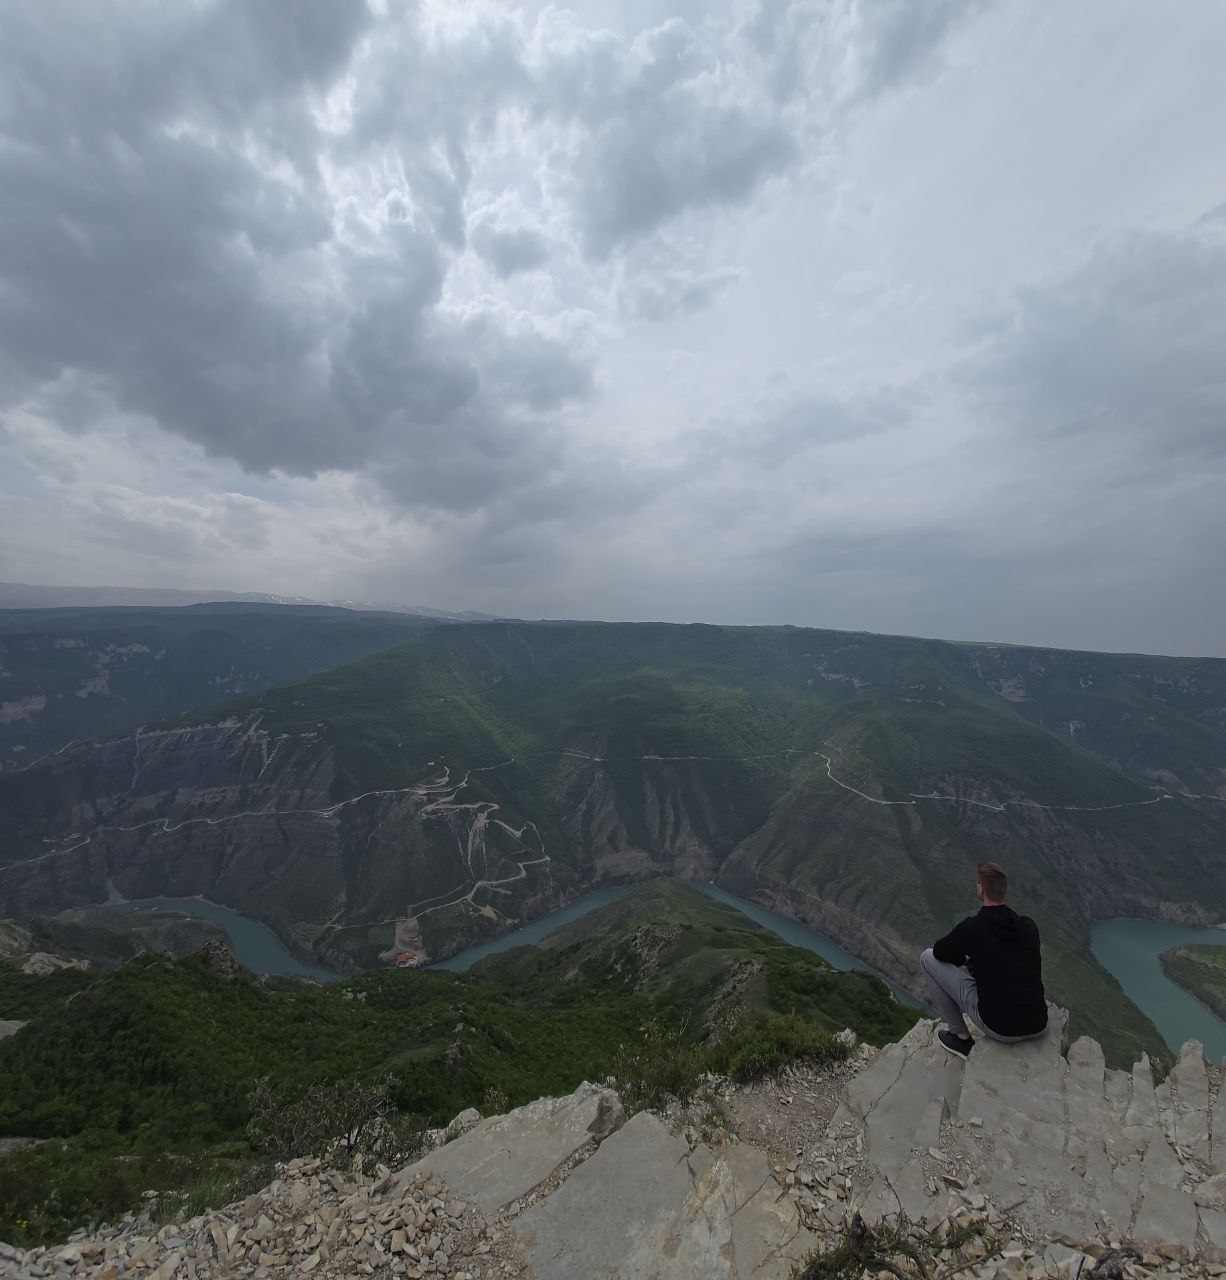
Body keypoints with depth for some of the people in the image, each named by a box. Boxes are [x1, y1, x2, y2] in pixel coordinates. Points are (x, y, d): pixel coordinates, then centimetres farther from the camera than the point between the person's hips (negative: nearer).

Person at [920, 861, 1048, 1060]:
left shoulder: (971, 928, -12)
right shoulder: (1029, 926, 4)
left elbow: (939, 951, 5)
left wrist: (963, 960, 28)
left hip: (999, 1028, -6)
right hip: (1038, 1028, 7)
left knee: (928, 957, 8)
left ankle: (961, 1037, 17)